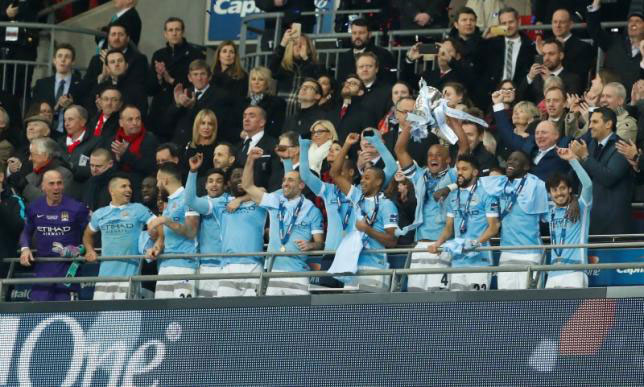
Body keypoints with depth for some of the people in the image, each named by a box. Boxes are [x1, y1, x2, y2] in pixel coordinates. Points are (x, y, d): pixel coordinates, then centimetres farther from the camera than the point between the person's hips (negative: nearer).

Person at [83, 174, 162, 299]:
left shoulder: (139, 210, 3)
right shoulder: (99, 214, 15)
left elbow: (161, 228, -4)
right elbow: (88, 235, 32)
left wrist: (158, 245, -21)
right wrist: (90, 251, 14)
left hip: (130, 274, -4)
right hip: (105, 274, 4)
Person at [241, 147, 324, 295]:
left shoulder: (312, 210, 4)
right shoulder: (275, 202, 13)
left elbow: (319, 242, 3)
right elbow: (247, 186, 14)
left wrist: (310, 245, -19)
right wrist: (250, 160, 4)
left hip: (298, 272, -3)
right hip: (274, 271, 3)